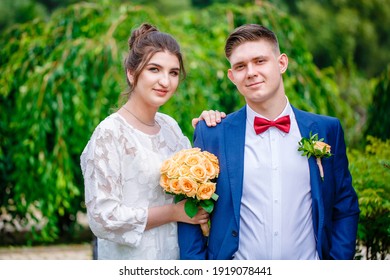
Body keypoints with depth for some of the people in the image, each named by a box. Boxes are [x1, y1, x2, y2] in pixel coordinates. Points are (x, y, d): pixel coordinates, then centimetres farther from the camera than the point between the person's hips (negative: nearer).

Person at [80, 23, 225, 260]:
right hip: (131, 259, -6)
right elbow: (103, 217, -20)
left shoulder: (170, 125, 3)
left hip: (176, 254, 6)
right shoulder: (110, 133, -17)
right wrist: (174, 212, -16)